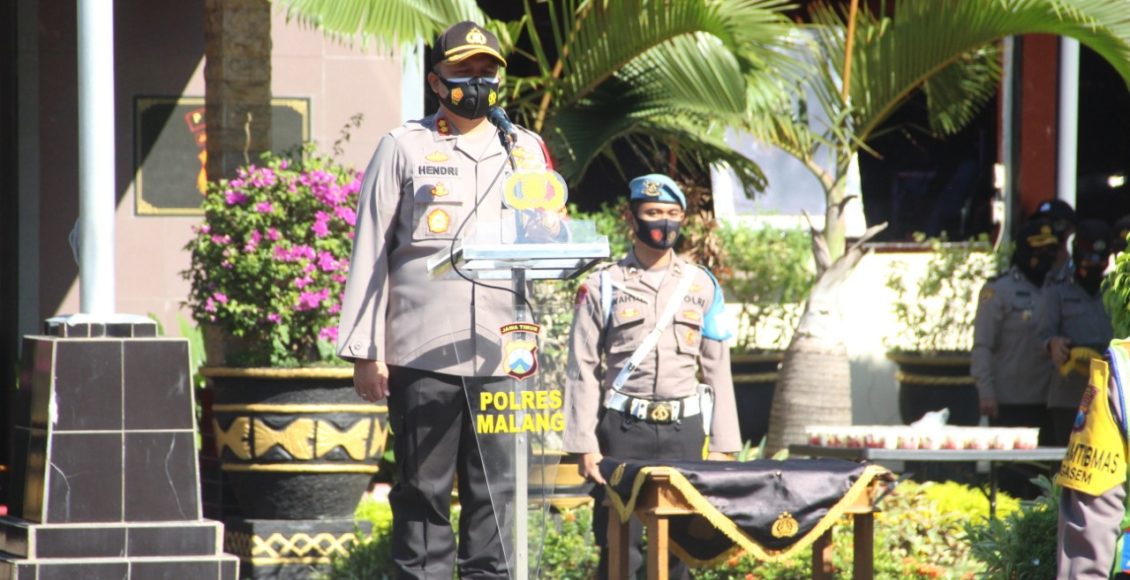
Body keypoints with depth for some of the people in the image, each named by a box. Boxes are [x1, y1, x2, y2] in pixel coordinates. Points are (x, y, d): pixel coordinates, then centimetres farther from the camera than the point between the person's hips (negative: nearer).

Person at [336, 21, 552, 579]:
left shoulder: (525, 150, 18)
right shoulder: (404, 148, 10)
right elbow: (370, 251, 7)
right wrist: (364, 349, 0)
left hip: (504, 354, 2)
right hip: (422, 354, -2)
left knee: (498, 491, 0)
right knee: (422, 491, -1)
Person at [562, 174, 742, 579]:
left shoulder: (702, 286, 11)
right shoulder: (603, 287, 3)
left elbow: (717, 368, 12)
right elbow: (583, 371, 1)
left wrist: (722, 445, 6)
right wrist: (584, 446, -5)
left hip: (684, 428, 2)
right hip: (623, 427, -2)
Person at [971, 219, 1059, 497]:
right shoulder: (999, 290, -5)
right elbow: (982, 346, -8)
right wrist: (986, 393, -14)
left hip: (1045, 401, 5)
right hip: (1009, 402, -5)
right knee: (1010, 477, 1)